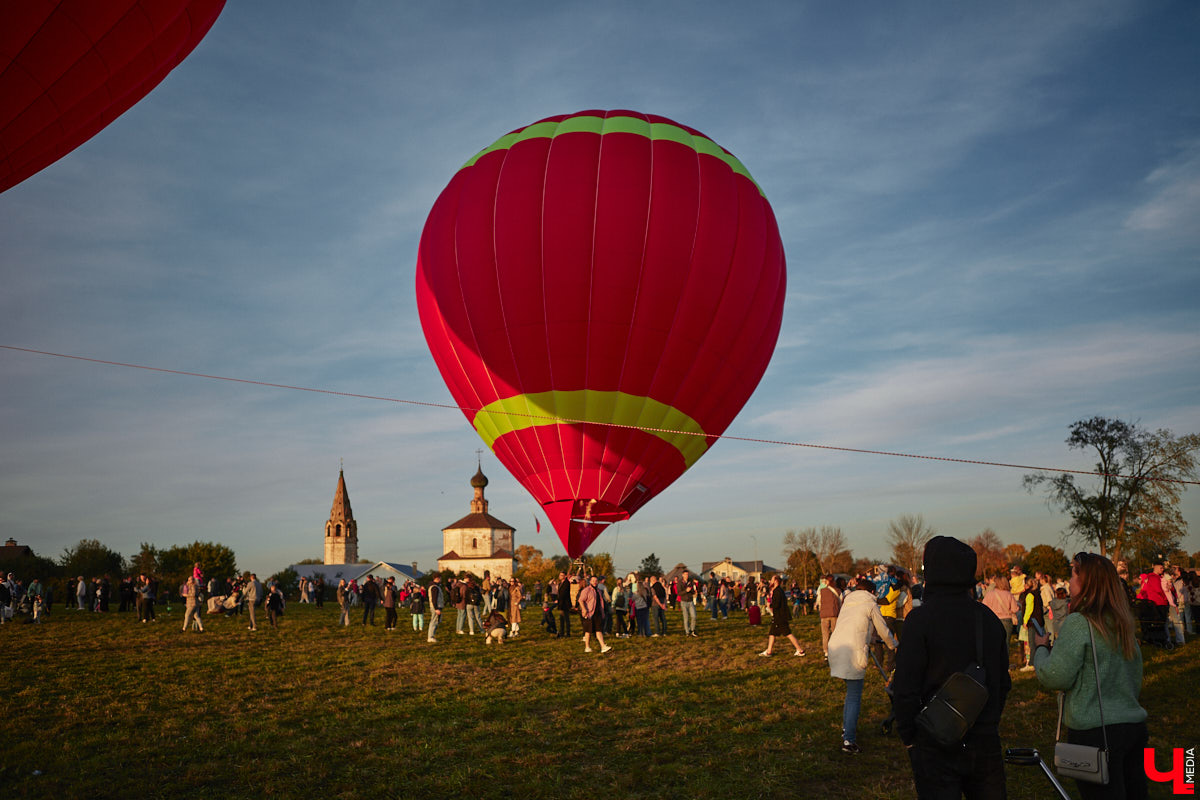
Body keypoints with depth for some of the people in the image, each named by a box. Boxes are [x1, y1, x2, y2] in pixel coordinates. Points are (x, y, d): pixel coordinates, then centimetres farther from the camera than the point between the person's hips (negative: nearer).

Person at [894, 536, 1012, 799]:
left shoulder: (920, 619, -14)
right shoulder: (990, 619, 4)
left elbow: (906, 687, -15)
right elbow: (1004, 683, 12)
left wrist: (907, 736, -3)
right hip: (986, 742, 5)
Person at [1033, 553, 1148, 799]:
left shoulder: (1078, 623, -13)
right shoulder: (1124, 624, 11)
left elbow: (1055, 677, -15)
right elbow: (1136, 679, 20)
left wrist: (1041, 648, 3)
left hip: (1096, 733, -8)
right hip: (1134, 727, 8)